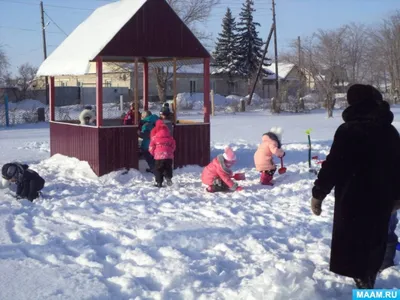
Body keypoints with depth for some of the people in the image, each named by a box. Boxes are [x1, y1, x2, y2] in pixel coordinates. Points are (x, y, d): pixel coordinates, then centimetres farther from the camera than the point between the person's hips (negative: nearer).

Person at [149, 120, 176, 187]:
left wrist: (153, 153, 22)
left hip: (159, 156, -3)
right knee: (168, 168, 17)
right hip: (169, 156, 3)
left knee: (158, 169, 6)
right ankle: (168, 178, -4)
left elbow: (151, 148, 4)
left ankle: (159, 182, 3)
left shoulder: (155, 137, 0)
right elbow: (173, 146, 14)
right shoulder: (170, 137, 8)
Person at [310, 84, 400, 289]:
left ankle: (364, 285, 4)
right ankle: (368, 283, 33)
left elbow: (332, 166, -16)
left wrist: (318, 194, -7)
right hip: (381, 199, 7)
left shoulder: (349, 131, -15)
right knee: (375, 243, 19)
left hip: (354, 199, -7)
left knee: (353, 245, 4)